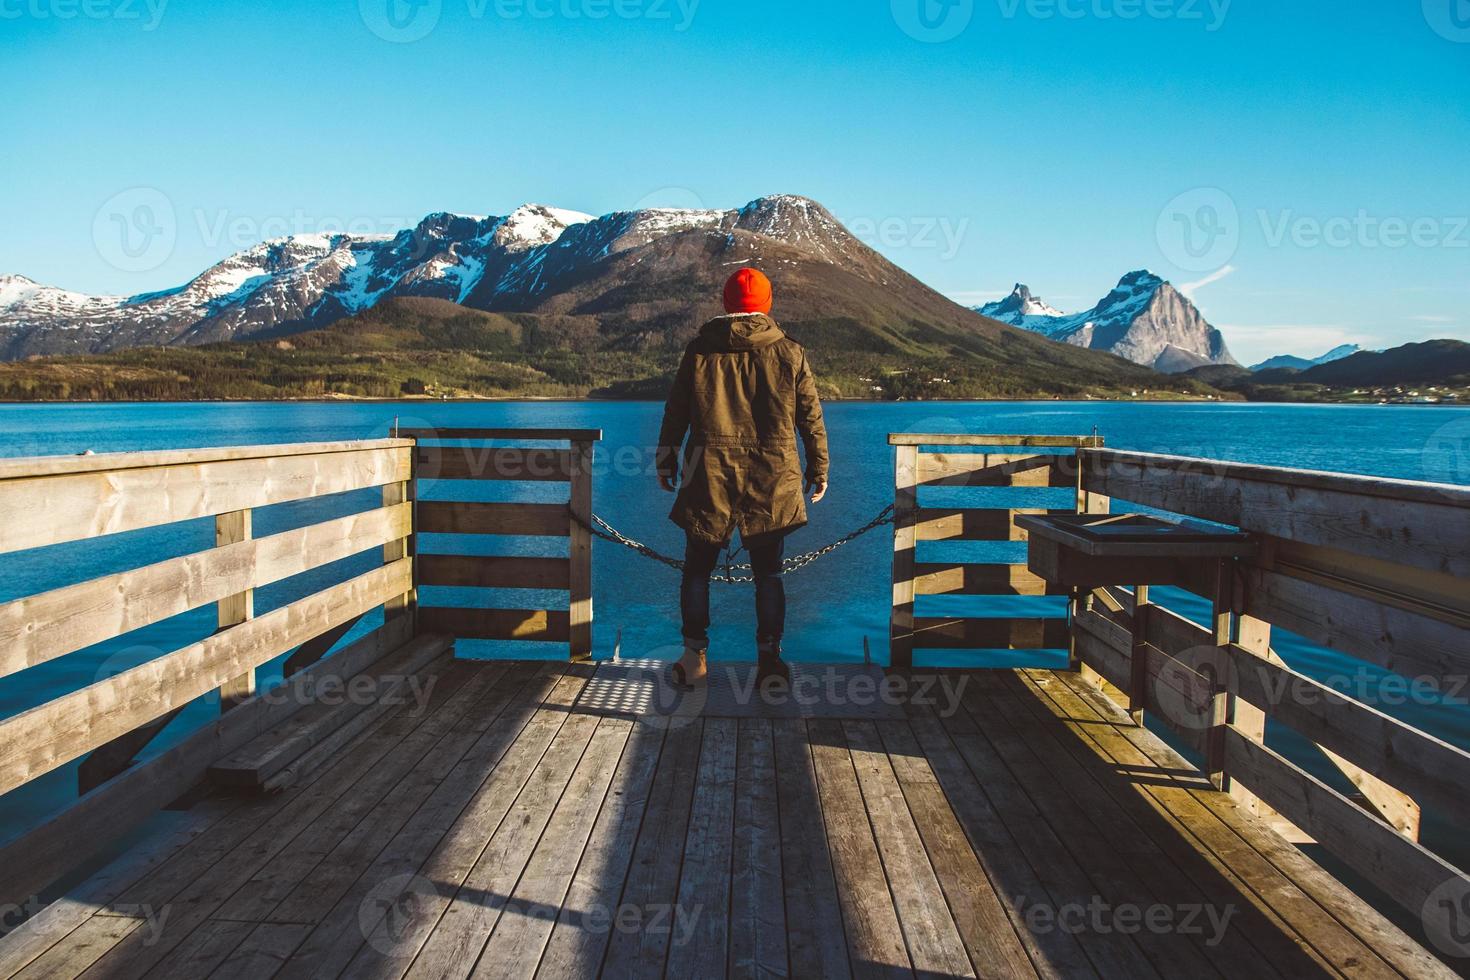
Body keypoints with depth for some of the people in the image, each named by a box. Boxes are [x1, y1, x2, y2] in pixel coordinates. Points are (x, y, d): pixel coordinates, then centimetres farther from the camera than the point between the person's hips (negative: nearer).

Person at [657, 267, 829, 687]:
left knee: (697, 570, 13)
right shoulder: (790, 353, 1)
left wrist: (666, 462, 18)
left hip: (709, 479, 0)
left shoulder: (699, 351, 2)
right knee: (768, 574, 11)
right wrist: (819, 470, 14)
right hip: (771, 481, 0)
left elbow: (675, 412, 6)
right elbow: (811, 418, 4)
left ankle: (695, 657, 16)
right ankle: (769, 659, 12)